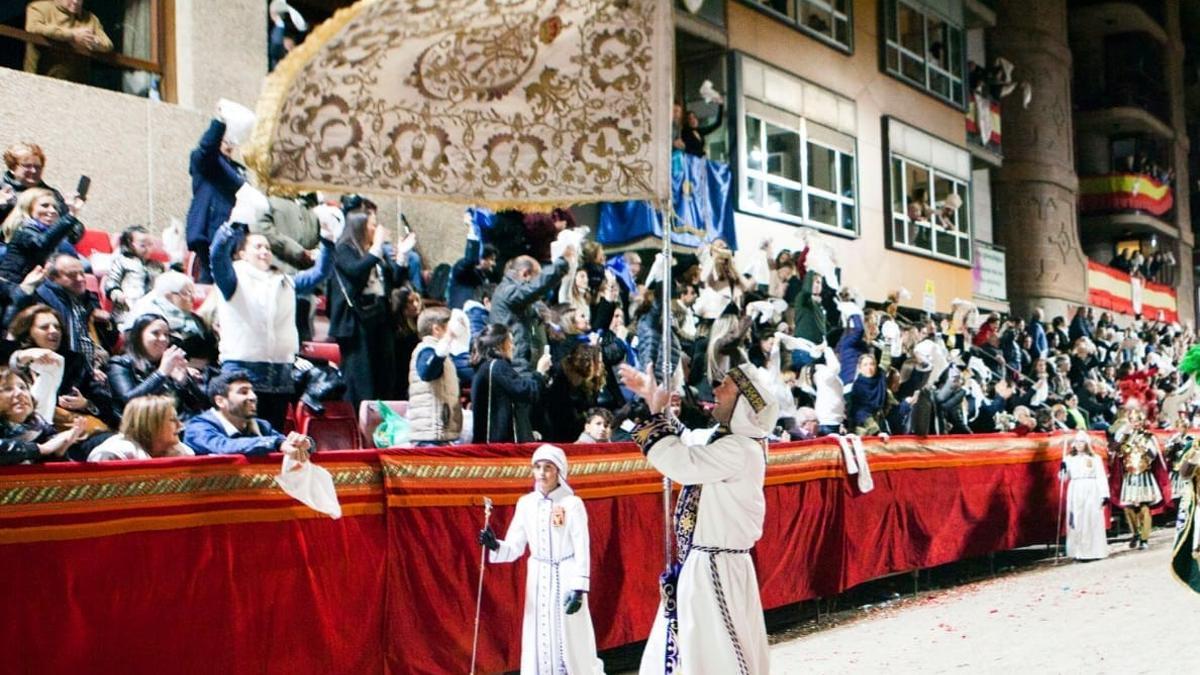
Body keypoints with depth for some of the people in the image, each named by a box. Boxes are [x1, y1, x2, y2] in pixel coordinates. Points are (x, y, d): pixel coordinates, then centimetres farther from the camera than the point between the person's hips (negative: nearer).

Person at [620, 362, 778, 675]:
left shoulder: (740, 450, -21)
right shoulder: (726, 441, 8)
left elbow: (679, 461, -28)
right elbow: (684, 447, 24)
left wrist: (655, 411, -13)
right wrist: (654, 401, 14)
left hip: (716, 570, -10)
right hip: (698, 566, 10)